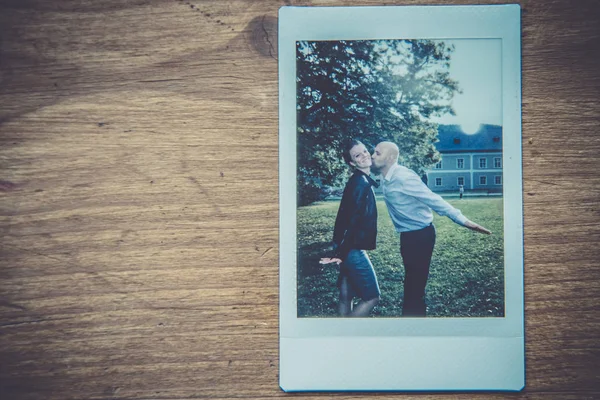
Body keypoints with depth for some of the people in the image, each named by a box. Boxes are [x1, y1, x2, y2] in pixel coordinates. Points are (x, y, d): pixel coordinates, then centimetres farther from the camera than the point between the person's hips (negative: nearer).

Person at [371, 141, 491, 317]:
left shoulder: (403, 177, -24)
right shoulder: (386, 178, 2)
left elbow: (433, 200, -25)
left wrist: (464, 221, -28)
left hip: (420, 236, -10)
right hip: (408, 236, 10)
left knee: (414, 287, -3)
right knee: (412, 284, 23)